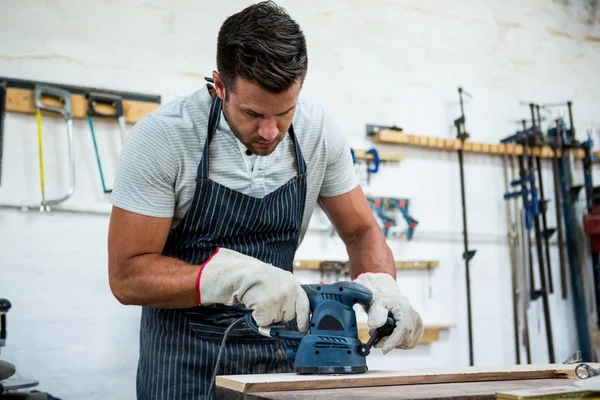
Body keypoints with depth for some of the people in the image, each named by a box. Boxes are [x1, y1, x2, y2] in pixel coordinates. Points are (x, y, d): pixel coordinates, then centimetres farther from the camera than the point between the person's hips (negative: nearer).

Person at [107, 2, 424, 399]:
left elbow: (361, 231, 1)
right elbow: (127, 276, -19)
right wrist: (235, 275, -35)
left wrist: (380, 285, -21)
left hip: (279, 351, 3)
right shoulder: (160, 138, -20)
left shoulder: (320, 132, -10)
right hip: (185, 359, -2)